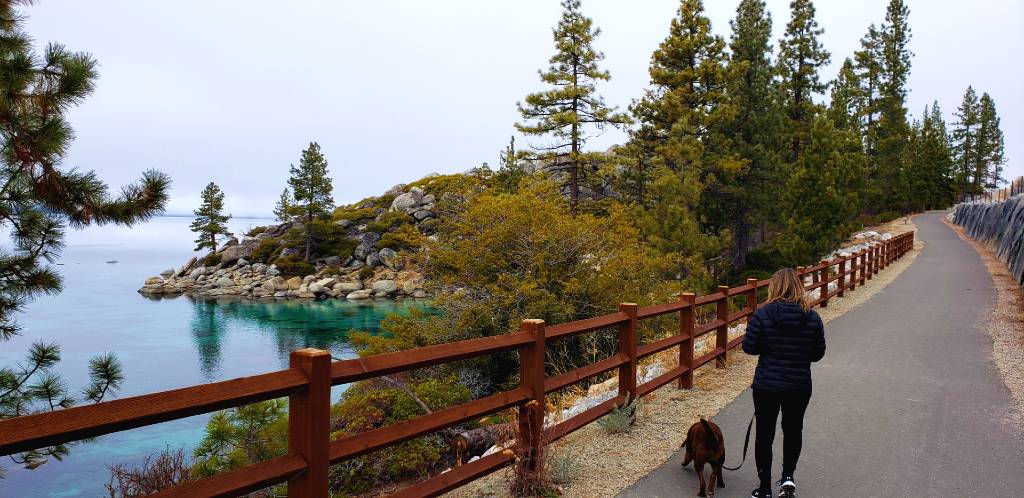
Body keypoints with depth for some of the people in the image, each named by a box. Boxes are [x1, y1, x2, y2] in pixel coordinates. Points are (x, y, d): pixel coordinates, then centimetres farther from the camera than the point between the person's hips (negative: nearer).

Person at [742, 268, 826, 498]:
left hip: (766, 386, -2)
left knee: (765, 434, 11)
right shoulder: (813, 318, -6)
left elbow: (749, 347, -10)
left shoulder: (762, 315, -13)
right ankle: (788, 477, 19)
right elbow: (818, 353, 1)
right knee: (793, 430, 25)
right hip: (800, 386, 2)